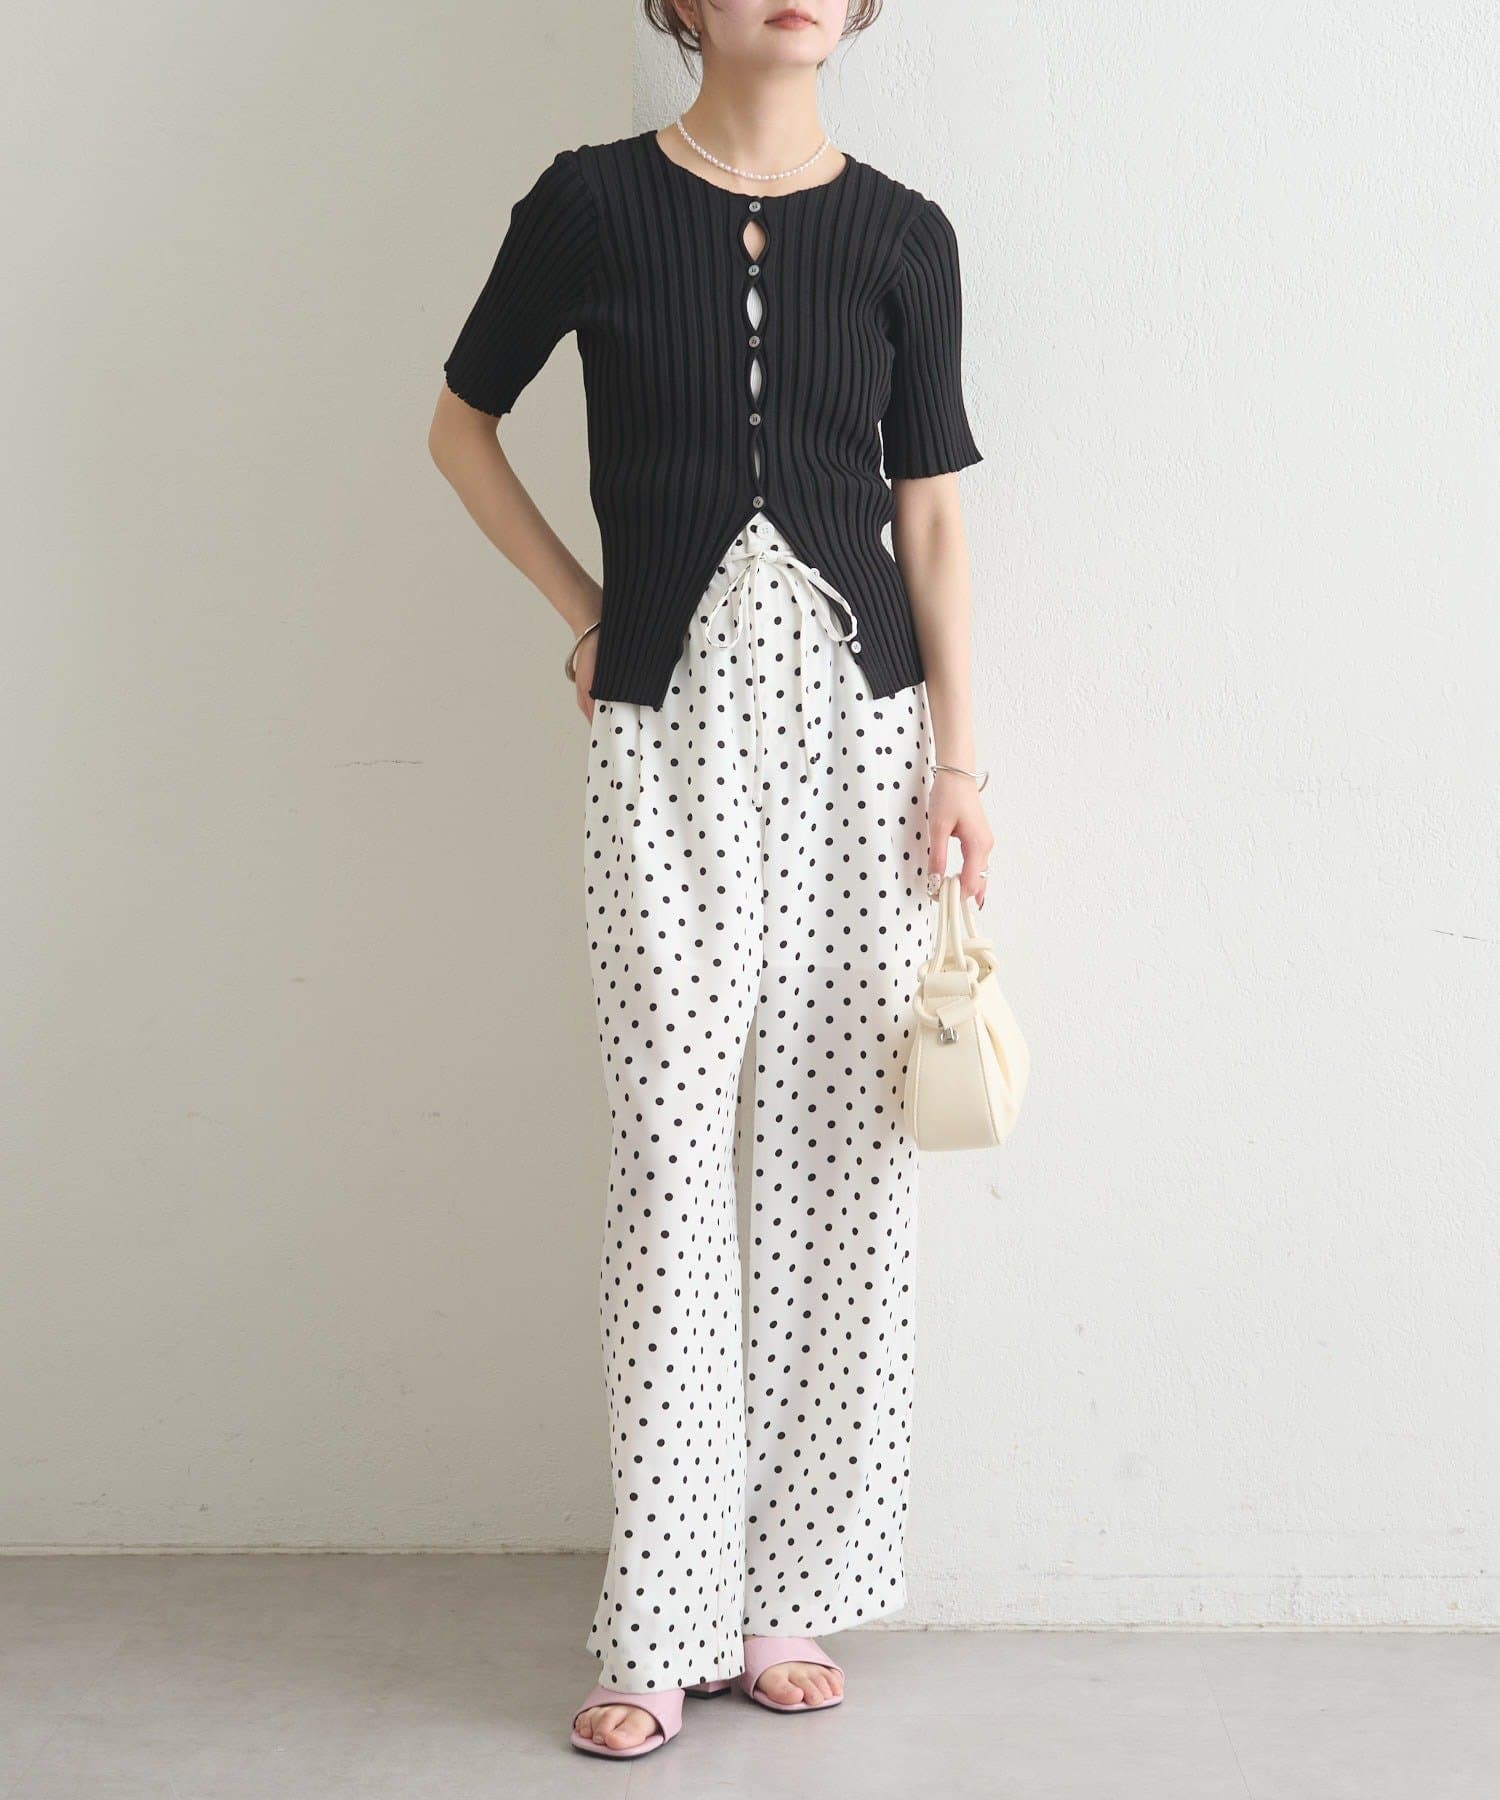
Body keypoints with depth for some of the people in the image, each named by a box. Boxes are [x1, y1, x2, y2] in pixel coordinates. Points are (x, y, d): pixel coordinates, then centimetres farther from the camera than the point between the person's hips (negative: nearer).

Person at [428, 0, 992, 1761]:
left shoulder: (902, 234, 6)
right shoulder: (591, 204, 2)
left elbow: (931, 509, 7)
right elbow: (460, 423, 14)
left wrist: (959, 755, 2)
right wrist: (579, 606, 7)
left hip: (857, 711, 2)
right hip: (667, 724, -2)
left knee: (841, 1143, 3)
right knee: (671, 1145, -2)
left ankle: (789, 1596, 16)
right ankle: (664, 1626, 6)